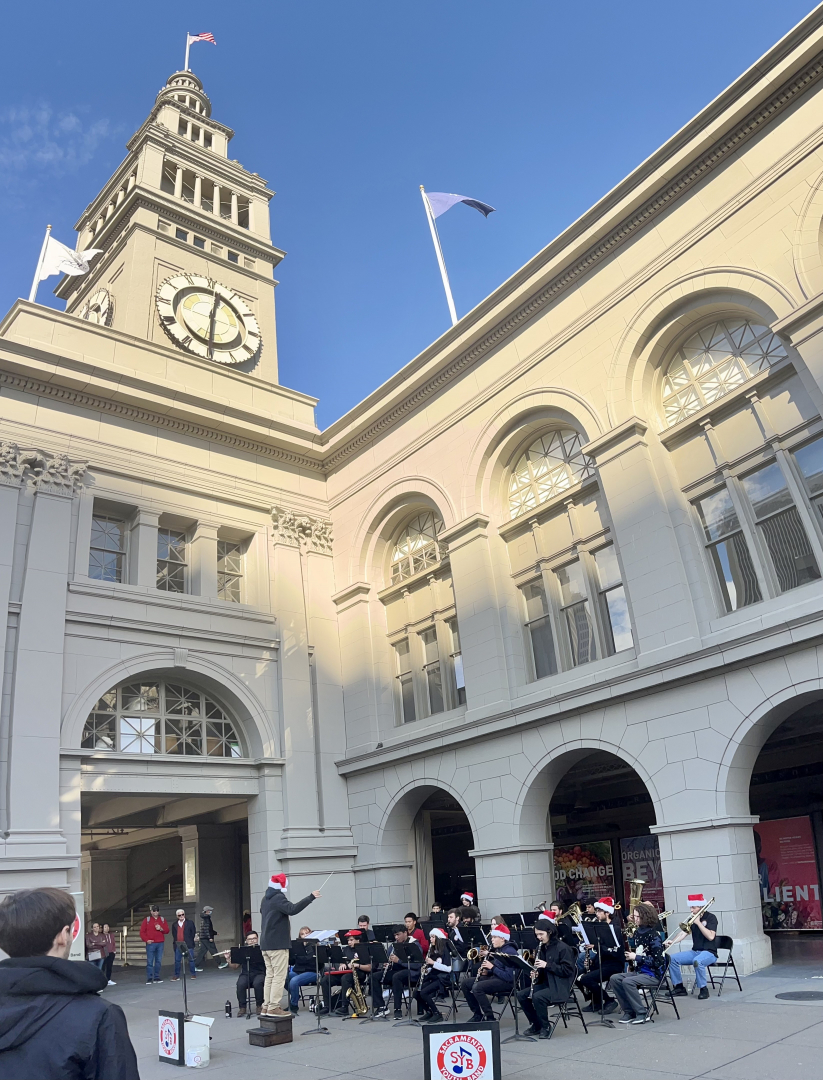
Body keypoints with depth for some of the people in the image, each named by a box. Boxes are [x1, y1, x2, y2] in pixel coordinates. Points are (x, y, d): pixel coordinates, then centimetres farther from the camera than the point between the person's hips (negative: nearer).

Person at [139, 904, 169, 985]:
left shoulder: (162, 919, 11)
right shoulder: (147, 920, 2)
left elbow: (167, 930, 8)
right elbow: (142, 931, -2)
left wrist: (161, 929, -10)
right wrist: (146, 940, -12)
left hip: (160, 943, 3)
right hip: (151, 943, -3)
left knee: (158, 961, 5)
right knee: (149, 961, -5)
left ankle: (156, 977, 13)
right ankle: (149, 979, -1)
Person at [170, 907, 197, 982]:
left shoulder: (190, 922, 4)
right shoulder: (174, 924, 12)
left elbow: (193, 933, 3)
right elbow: (173, 935, 13)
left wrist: (190, 941, -3)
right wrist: (175, 943, 3)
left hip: (188, 945, -2)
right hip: (178, 945, 2)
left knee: (191, 959, 1)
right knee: (177, 960, 2)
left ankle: (192, 974, 10)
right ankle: (176, 976, 10)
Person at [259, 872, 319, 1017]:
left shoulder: (265, 899, 15)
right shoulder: (278, 898, -16)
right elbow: (293, 909, -31)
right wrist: (310, 897, -32)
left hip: (266, 943, 9)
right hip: (278, 944, -9)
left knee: (270, 975, 13)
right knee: (279, 976, -5)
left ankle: (266, 1007, 13)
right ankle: (273, 1007, -6)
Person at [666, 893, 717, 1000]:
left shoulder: (711, 918, -6)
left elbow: (710, 936, -19)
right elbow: (683, 933, 0)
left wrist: (698, 923, -19)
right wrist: (672, 941, -17)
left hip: (709, 952, -6)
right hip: (695, 951, 6)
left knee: (697, 961, -39)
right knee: (672, 959, -12)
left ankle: (704, 989, -19)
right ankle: (679, 987, 1)